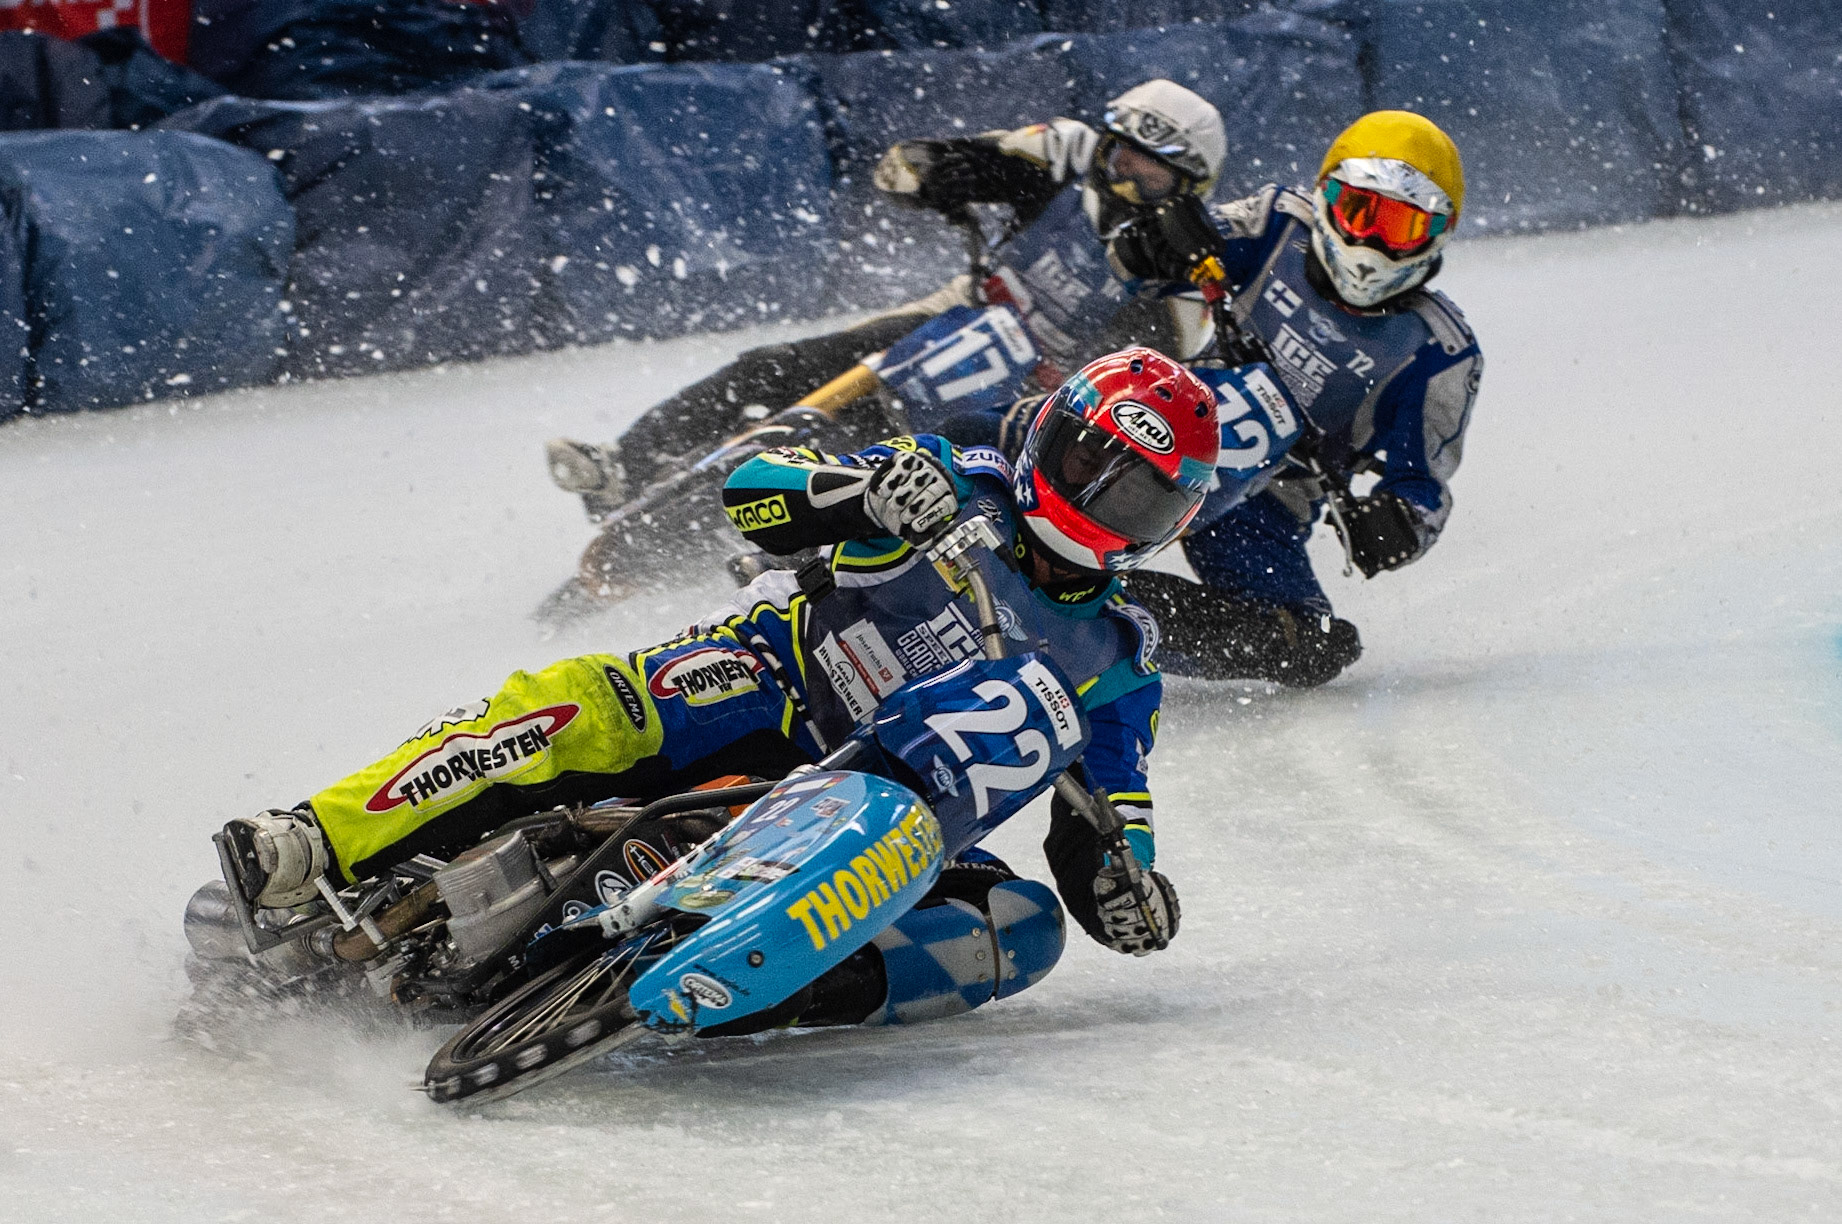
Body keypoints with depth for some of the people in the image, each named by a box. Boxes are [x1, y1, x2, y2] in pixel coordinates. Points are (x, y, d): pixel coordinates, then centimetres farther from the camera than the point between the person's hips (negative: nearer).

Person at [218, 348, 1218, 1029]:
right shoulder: (963, 490, 4)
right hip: (753, 690, -2)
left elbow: (1104, 817, 10)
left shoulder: (1114, 659, 9)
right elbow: (750, 489, -4)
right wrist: (858, 492, -26)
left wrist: (1129, 890, -14)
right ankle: (312, 852, -41)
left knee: (1025, 922, -27)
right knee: (588, 705, -33)